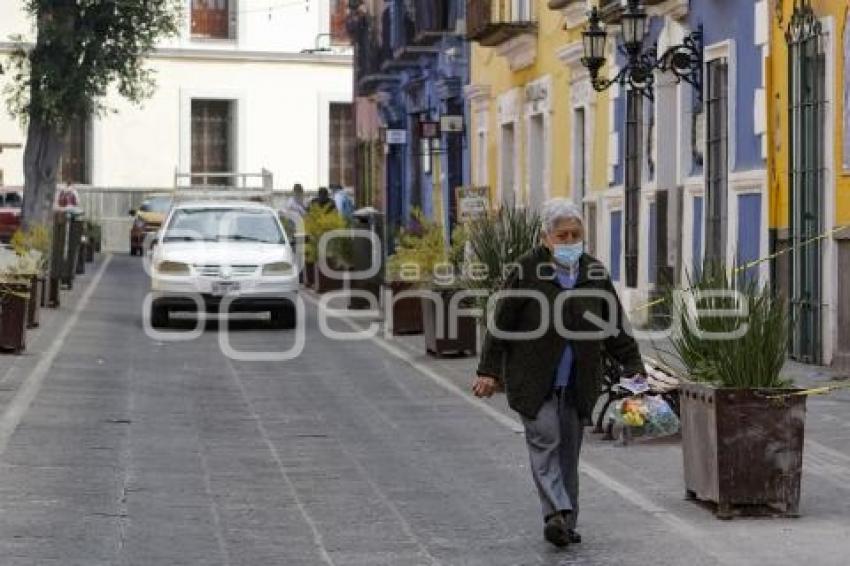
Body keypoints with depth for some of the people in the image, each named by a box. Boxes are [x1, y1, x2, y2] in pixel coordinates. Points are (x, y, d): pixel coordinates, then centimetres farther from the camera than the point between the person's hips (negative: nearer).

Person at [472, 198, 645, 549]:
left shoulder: (594, 273, 5)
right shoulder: (527, 270, -7)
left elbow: (615, 326, 11)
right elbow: (502, 322, -3)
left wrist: (635, 369, 6)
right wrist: (489, 371, -3)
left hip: (577, 382, 4)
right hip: (533, 378, -3)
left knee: (569, 449, 5)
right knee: (545, 441, -14)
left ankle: (565, 522, 10)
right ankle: (557, 513, -21)